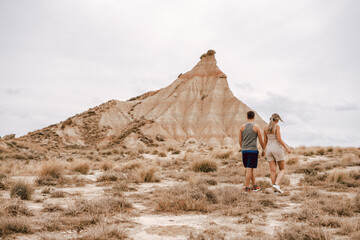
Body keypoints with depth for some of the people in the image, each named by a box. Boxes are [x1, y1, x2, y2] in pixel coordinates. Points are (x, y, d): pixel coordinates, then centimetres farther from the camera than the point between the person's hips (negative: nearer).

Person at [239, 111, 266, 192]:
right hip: (253, 150, -4)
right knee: (249, 169, -2)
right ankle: (247, 187, -1)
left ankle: (254, 185, 24)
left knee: (249, 169, 15)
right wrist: (264, 149, 12)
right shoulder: (257, 127, -6)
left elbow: (240, 140, 8)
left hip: (244, 150, 4)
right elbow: (261, 140, -2)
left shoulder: (242, 127, 3)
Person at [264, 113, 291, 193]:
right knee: (282, 169, 6)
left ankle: (276, 189, 3)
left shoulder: (266, 128, 7)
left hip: (269, 149, 5)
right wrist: (286, 147, -7)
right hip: (277, 149, -5)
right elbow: (279, 139, -16)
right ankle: (276, 184, -15)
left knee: (273, 171, 5)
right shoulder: (277, 126, -10)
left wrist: (266, 151, 24)